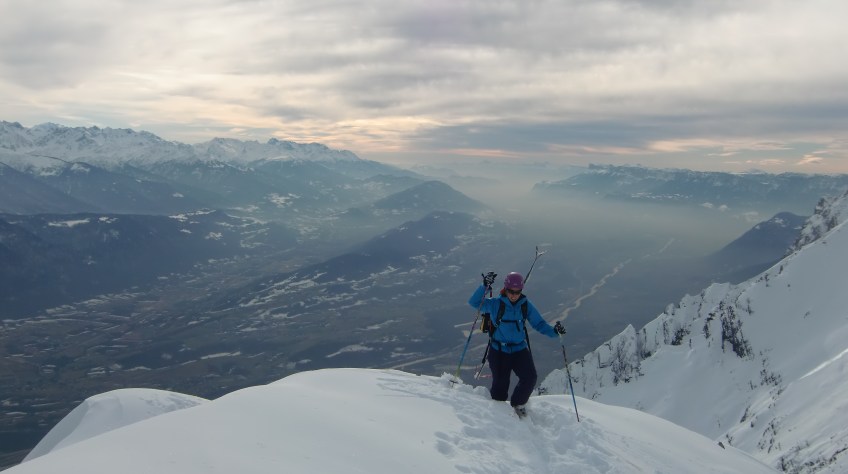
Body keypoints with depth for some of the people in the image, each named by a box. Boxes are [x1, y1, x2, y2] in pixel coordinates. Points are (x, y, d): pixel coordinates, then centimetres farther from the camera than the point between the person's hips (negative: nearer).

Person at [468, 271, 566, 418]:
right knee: (500, 384, -1)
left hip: (520, 349, 3)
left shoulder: (526, 305, -1)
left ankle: (518, 404, 17)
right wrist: (485, 286, -31)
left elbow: (539, 323, 3)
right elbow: (474, 302, -18)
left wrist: (554, 331, -15)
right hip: (499, 350, -2)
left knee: (530, 378, -13)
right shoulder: (495, 304, -9)